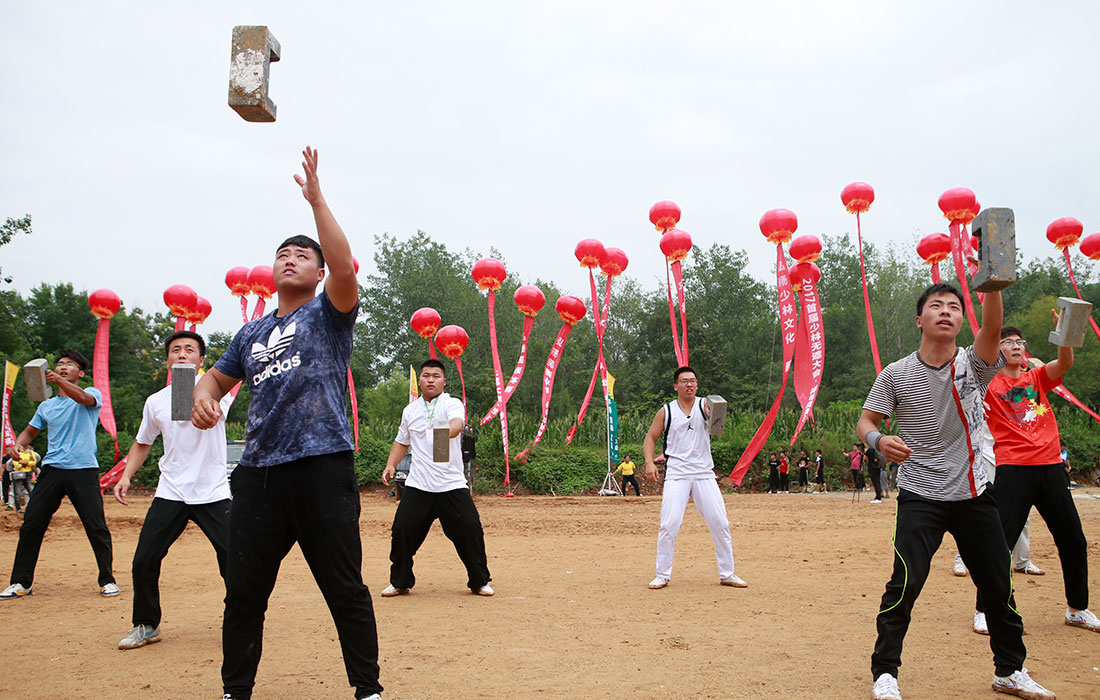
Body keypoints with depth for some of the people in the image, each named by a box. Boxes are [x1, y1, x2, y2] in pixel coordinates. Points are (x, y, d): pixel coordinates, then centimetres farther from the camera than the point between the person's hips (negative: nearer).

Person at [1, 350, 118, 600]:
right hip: (51, 469, 4)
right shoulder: (46, 406, 20)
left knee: (96, 527, -7)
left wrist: (59, 381, -37)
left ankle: (107, 580, 6)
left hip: (84, 470, -4)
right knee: (31, 524, 0)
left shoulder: (92, 394, 5)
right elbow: (30, 431, 28)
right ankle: (21, 582, 11)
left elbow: (83, 398, -19)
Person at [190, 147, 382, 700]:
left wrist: (316, 199, -15)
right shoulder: (253, 333, 20)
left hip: (322, 467, -5)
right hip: (258, 470, 5)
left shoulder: (329, 314, 5)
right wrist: (204, 394, 6)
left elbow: (344, 268, -15)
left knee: (345, 589, -1)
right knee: (243, 589, 10)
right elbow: (218, 375, 31)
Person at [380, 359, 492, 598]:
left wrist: (446, 431, -46)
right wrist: (391, 465, 11)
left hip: (452, 485, -3)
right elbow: (402, 442, 27)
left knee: (470, 531, -6)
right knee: (402, 531, -3)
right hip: (417, 486, 3)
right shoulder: (410, 410, 14)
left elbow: (457, 424, -23)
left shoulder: (453, 404, -1)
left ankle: (480, 582, 14)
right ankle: (400, 582, 18)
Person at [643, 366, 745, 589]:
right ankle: (662, 576, 4)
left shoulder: (705, 405, 1)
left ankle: (727, 573, 18)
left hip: (704, 474, 1)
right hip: (676, 475, -1)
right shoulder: (666, 411, 4)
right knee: (669, 525, -9)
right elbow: (650, 438, 8)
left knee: (720, 524, 3)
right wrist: (649, 462, -9)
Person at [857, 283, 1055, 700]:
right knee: (906, 584, -12)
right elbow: (865, 421, 0)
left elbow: (992, 329, -20)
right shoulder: (896, 375, -2)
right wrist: (879, 441, -23)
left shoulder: (974, 365, -1)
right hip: (920, 497, -2)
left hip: (974, 495, 3)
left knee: (999, 587, 9)